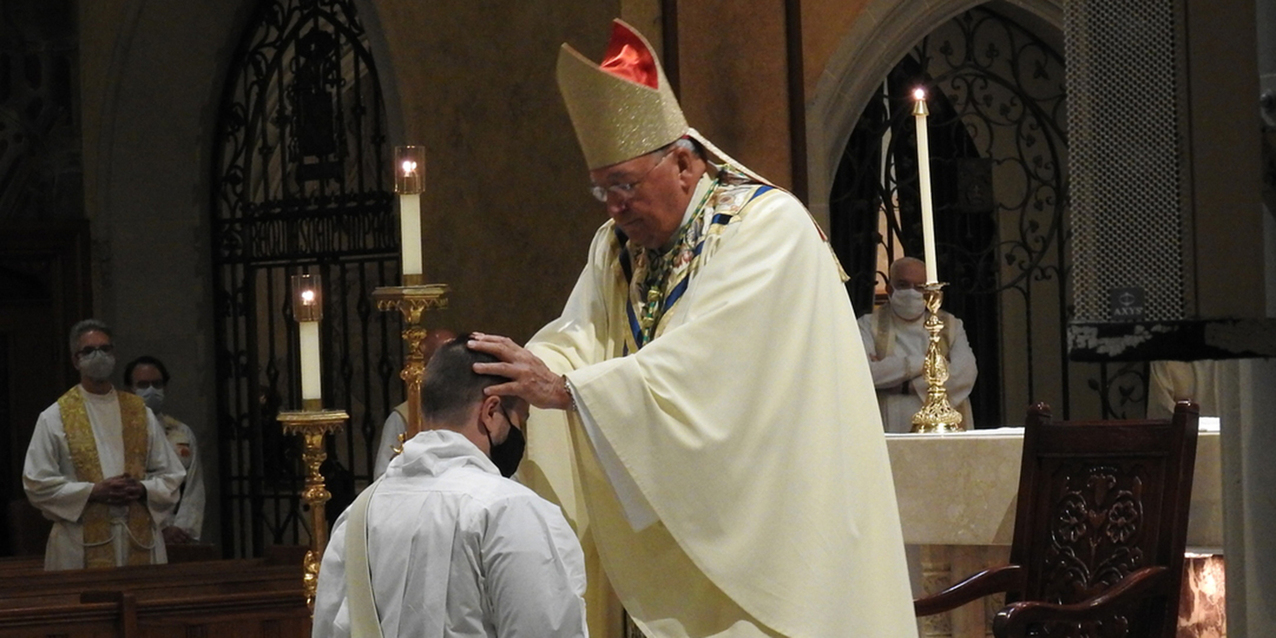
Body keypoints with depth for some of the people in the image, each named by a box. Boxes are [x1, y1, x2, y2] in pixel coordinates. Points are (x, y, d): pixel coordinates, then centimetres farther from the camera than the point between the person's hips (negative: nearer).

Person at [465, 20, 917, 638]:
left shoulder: (768, 225, -13)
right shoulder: (619, 246, 12)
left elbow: (704, 363, -24)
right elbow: (579, 338, -2)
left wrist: (565, 388, -29)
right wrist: (526, 370, -24)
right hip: (676, 528, 6)